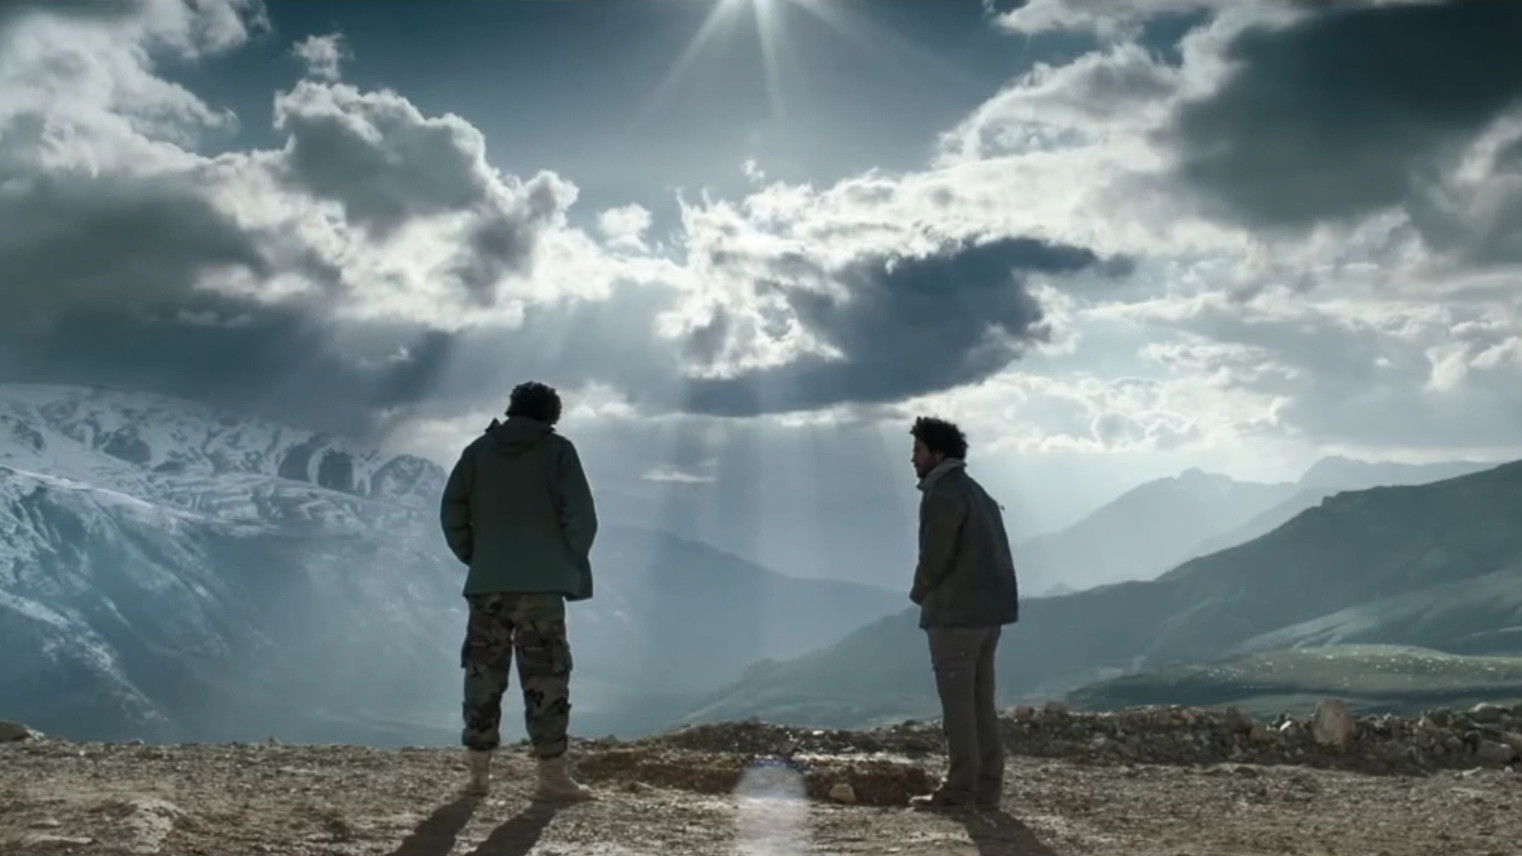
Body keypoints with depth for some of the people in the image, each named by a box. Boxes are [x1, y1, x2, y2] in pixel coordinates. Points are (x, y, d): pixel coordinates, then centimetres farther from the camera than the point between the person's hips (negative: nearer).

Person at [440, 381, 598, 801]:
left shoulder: (479, 450, 9)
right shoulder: (557, 450, 0)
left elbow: (452, 512, 5)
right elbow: (581, 517, -7)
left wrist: (474, 557, 14)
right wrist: (571, 564, 7)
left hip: (487, 584, 3)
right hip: (541, 583, -3)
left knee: (484, 674, 10)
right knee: (546, 676, 0)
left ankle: (478, 771, 13)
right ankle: (552, 775, -1)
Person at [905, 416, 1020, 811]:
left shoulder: (942, 495, -12)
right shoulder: (977, 493, 18)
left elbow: (935, 556, -17)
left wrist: (919, 593, 4)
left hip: (955, 613, -9)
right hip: (988, 611, 9)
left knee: (957, 702, -5)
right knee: (980, 702, 10)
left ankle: (960, 790, -3)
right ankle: (986, 788, 11)